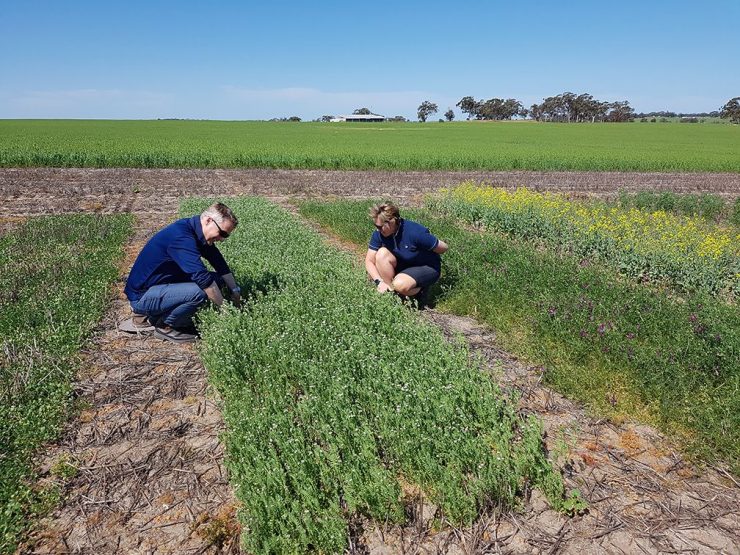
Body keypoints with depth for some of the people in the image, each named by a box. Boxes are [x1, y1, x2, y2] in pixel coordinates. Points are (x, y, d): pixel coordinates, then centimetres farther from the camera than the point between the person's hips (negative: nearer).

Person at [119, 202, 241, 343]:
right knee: (199, 291, -31)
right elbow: (202, 277, -31)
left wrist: (236, 292, 2)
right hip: (142, 296, -10)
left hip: (158, 287, 10)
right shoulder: (181, 236, -26)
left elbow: (221, 264, 11)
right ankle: (165, 326, -3)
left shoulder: (197, 231, 3)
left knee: (216, 280, 1)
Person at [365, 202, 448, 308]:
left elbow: (443, 248, -19)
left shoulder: (415, 232, -30)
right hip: (403, 266, 6)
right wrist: (379, 282, -27)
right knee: (382, 253, -22)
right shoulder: (379, 234, -14)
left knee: (400, 284, -34)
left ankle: (420, 291, 0)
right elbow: (369, 261, -12)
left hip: (427, 268, -6)